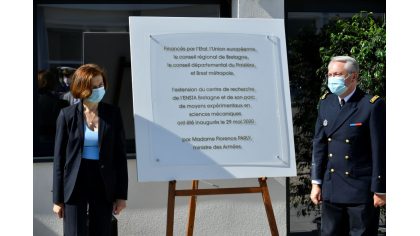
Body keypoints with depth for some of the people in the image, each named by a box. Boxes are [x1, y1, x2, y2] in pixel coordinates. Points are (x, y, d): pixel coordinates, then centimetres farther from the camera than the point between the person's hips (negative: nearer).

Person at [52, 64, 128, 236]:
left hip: (103, 185, 2)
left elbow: (120, 156, 3)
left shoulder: (113, 114, 2)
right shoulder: (67, 115, -2)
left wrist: (121, 194, -1)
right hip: (75, 185, -2)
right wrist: (57, 199, -3)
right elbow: (59, 158, 0)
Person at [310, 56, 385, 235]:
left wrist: (379, 190, -9)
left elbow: (379, 151, -10)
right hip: (331, 189, 6)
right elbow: (319, 144, 10)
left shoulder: (372, 106, -10)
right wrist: (316, 182, 7)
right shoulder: (326, 103, 8)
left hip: (361, 192, -5)